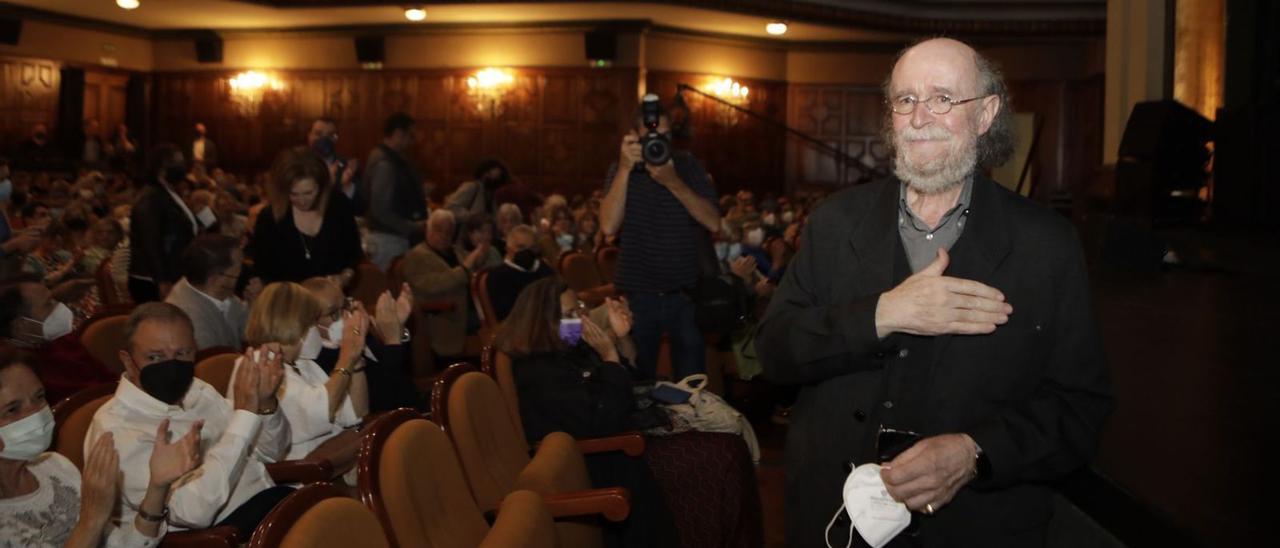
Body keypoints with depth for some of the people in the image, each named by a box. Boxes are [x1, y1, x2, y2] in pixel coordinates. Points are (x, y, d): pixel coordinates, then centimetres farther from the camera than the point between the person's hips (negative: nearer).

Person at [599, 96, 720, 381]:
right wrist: (625, 168, -20)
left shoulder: (688, 165, 1)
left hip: (687, 293, 0)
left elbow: (713, 223, -12)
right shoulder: (621, 171, 1)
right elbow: (609, 226, -15)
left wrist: (672, 181, -22)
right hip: (639, 296, 0)